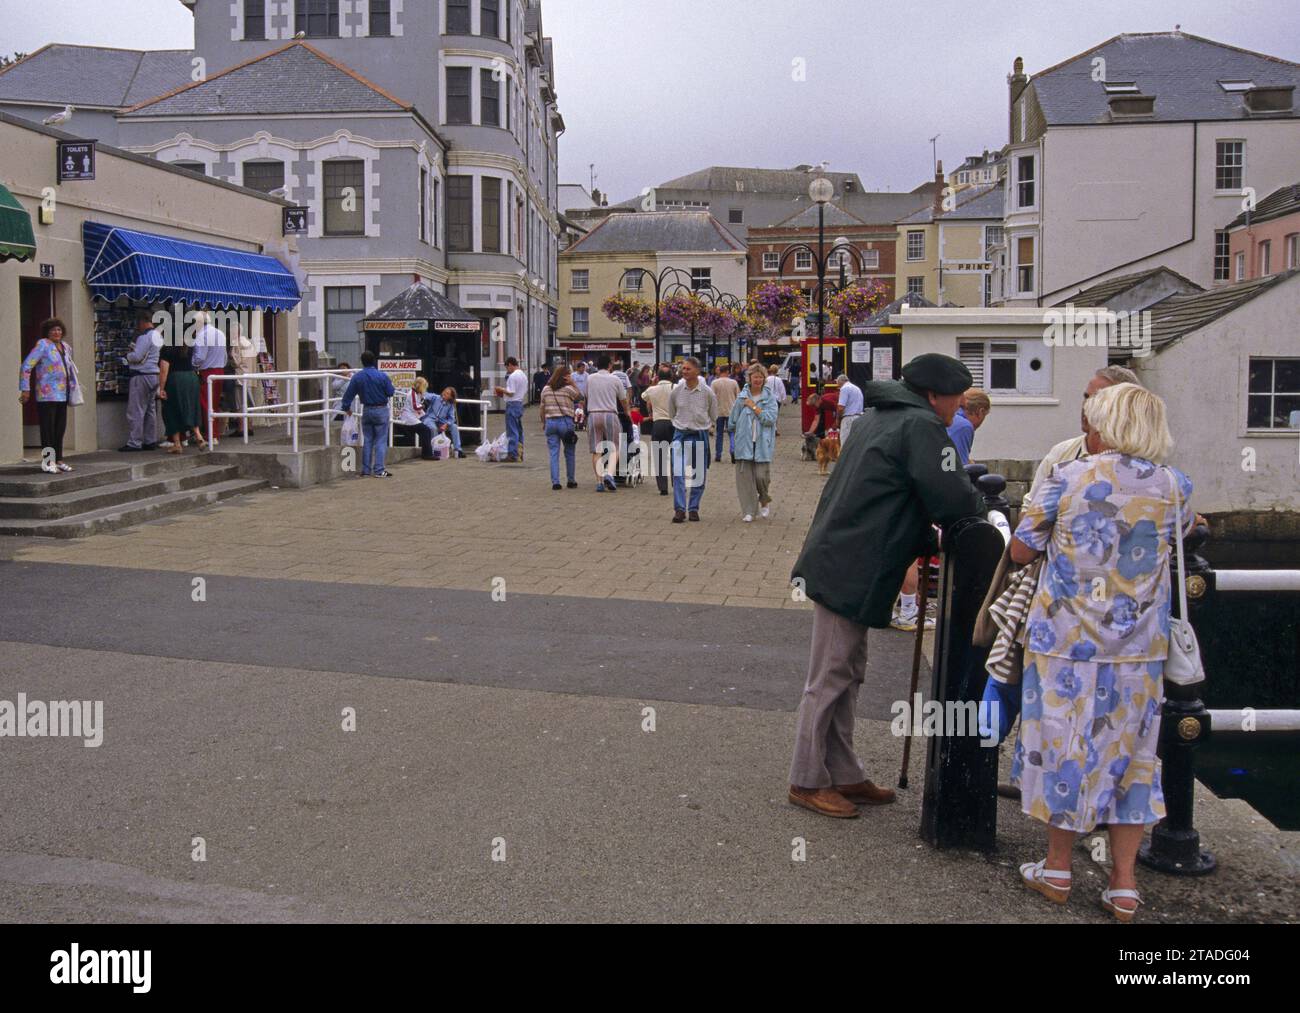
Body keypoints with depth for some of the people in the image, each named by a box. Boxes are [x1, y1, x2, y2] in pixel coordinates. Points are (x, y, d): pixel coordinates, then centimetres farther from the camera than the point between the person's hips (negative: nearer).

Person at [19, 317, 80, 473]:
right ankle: (47, 461, -4)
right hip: (47, 395, -7)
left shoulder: (66, 347, 12)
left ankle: (58, 460, 18)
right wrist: (25, 389, -14)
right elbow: (26, 366, -11)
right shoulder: (43, 345, -8)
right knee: (48, 429, -6)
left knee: (60, 428, 10)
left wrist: (73, 384, 24)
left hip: (63, 394, 7)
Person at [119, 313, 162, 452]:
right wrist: (135, 349, 14)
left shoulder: (145, 336, -15)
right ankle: (151, 441, 16)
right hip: (155, 374, 9)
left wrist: (128, 355, 0)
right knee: (151, 409, 13)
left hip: (141, 376, -9)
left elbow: (137, 356, -20)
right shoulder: (159, 336, 13)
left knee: (136, 411, -6)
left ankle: (134, 443, -5)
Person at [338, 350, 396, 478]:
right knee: (381, 441, 0)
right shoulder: (382, 376, -13)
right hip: (381, 410, -3)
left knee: (367, 441, 12)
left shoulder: (357, 377, -3)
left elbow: (348, 394, 2)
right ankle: (379, 470, -6)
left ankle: (366, 470, 13)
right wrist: (389, 382, 13)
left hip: (366, 411, 3)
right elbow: (391, 393, -7)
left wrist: (346, 407, 18)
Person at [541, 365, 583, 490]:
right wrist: (572, 383, 1)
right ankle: (571, 481, 17)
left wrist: (543, 422, 19)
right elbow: (580, 397, 8)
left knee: (554, 454, 3)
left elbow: (542, 408, 9)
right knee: (570, 453, 11)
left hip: (550, 422, 3)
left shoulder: (546, 389, 7)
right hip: (565, 421, -3)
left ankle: (555, 482, -4)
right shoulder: (568, 389, -7)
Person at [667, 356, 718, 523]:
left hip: (700, 435, 0)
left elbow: (713, 415, 10)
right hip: (680, 435, 0)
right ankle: (679, 509, -10)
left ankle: (694, 508, 17)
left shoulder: (707, 392, -5)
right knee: (678, 473, -11)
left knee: (699, 475, 6)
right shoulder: (676, 391, -2)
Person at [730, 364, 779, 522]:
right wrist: (742, 431, 10)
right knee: (745, 477, -1)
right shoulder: (742, 398, 6)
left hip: (762, 444, -2)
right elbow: (732, 421, 14)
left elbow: (770, 418, -12)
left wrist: (753, 406, -10)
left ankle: (764, 500, 25)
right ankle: (748, 511, 7)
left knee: (761, 476, -6)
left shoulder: (770, 398, 2)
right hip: (744, 444, 2)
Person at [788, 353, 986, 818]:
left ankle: (843, 775, 26)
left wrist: (928, 541, 16)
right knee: (829, 679, -1)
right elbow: (953, 501, -20)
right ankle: (807, 781, 9)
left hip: (841, 566, 10)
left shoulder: (885, 419, 18)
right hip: (849, 573, -10)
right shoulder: (920, 426, -12)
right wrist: (979, 504, 2)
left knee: (846, 675, 16)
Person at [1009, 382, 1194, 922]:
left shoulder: (1068, 478, -10)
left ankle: (1057, 871, 23)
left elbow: (1020, 551, -3)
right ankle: (1123, 886, 17)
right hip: (1138, 647, 2)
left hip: (1065, 640, -2)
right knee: (1129, 752, 12)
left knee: (1065, 745, 11)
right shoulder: (1174, 486, -3)